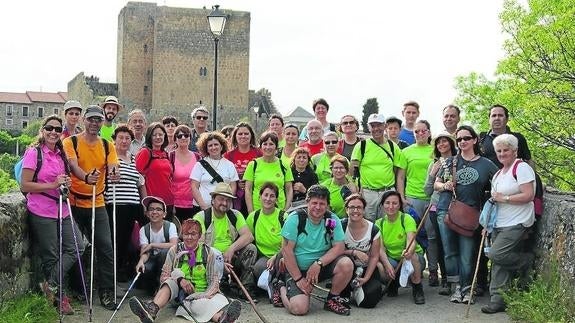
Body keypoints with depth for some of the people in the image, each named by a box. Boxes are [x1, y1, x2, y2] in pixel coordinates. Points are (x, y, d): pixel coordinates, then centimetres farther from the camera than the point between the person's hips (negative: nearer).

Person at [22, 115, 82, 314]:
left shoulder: (61, 154, 12)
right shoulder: (34, 152, -9)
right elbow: (25, 186, -13)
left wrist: (66, 183, 3)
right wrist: (53, 185, -19)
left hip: (62, 210, 7)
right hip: (42, 213, -7)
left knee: (76, 247, -1)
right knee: (51, 256, 3)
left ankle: (51, 285, 9)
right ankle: (58, 296, 17)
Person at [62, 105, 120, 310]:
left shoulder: (108, 146, 7)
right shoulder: (71, 142, -4)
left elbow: (112, 168, -7)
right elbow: (73, 166, -19)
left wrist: (114, 175, -32)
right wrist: (86, 177, -41)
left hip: (97, 203, 2)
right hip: (74, 201, -2)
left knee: (105, 247, -4)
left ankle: (106, 291, 4)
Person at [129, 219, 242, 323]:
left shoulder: (209, 253, 1)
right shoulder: (174, 251, 4)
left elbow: (214, 282, -2)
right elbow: (164, 276, 2)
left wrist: (204, 296, -21)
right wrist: (179, 279, -18)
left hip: (201, 294, -3)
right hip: (180, 292, 3)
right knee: (170, 283, -28)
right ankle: (152, 310, -57)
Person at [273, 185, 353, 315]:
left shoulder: (332, 220, -3)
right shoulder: (295, 218, -11)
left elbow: (339, 247, -9)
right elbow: (286, 249, -12)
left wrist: (319, 264, -23)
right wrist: (299, 279, -15)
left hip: (322, 266, 3)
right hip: (296, 268, -3)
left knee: (347, 264, -24)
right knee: (299, 308, -22)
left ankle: (332, 299, 1)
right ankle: (281, 287, 12)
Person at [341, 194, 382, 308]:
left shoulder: (373, 230, -8)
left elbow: (374, 257, -5)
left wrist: (366, 278, -13)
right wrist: (354, 252, -26)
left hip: (366, 269, 0)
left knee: (370, 301, -21)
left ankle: (356, 291, 15)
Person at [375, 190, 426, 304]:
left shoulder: (407, 219, -14)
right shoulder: (379, 223, -4)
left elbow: (411, 240, -29)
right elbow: (380, 248, -13)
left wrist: (408, 251, -54)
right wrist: (387, 264, -32)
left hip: (414, 257, -3)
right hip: (391, 259, 3)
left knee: (411, 256, -39)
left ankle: (417, 289, -12)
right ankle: (394, 283, 7)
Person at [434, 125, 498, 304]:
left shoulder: (486, 164, 5)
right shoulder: (450, 162, 10)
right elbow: (436, 184, 15)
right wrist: (445, 186, -5)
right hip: (446, 211, 2)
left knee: (467, 254, -3)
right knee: (450, 252, 3)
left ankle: (466, 289, 9)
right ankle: (455, 287, 11)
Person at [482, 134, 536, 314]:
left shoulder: (521, 168, -8)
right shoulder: (498, 174, 18)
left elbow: (528, 196, -18)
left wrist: (503, 198, -14)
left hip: (517, 224, -8)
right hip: (499, 224, 8)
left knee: (495, 254, -18)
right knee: (499, 264, 5)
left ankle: (527, 261, 5)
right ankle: (498, 300, 9)